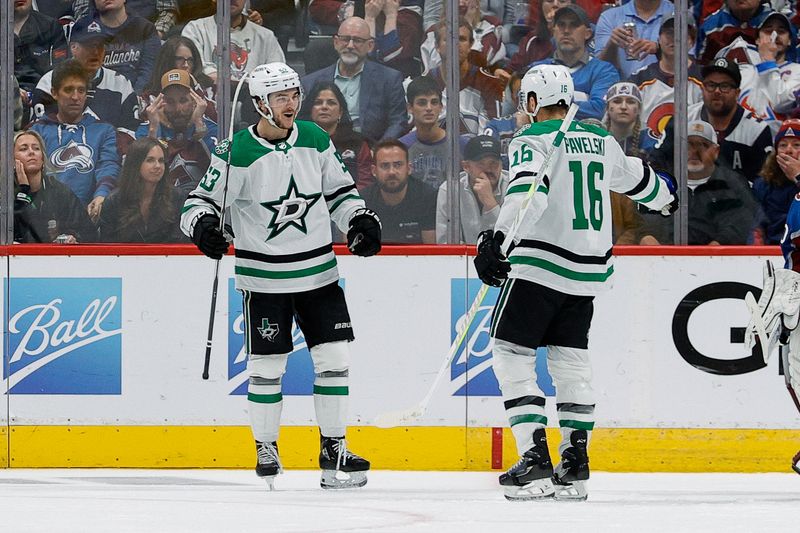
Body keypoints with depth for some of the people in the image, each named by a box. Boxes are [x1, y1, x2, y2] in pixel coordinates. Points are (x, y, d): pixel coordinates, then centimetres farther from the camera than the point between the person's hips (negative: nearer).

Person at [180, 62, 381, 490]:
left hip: (318, 272, 4)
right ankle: (266, 448, 17)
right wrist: (203, 225, -29)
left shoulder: (315, 140, 2)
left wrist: (359, 220, -1)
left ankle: (333, 449, 10)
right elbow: (201, 200, -8)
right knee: (266, 365, 0)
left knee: (334, 358, 1)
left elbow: (339, 189, 15)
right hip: (263, 275, -4)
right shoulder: (238, 153, -12)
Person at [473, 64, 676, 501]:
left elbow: (528, 192, -27)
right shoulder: (600, 140, 13)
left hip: (541, 265, -7)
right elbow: (636, 178, 32)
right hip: (589, 269, 7)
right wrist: (666, 195, 54)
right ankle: (575, 462, 13)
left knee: (511, 354, -2)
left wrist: (498, 239, -38)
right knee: (570, 361, 16)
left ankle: (535, 458, -12)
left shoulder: (533, 140, -8)